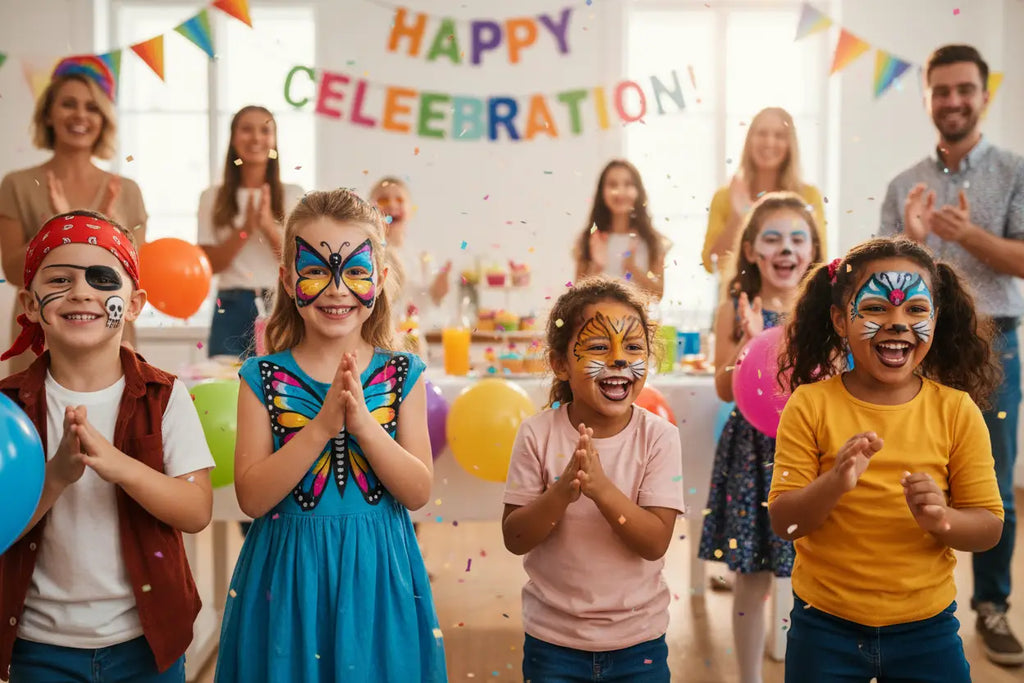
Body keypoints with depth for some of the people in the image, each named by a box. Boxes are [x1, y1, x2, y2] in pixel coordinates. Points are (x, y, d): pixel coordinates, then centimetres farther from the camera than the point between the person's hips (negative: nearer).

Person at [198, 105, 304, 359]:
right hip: (231, 309, 0)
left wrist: (269, 226, -15)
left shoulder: (294, 195, 6)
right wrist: (245, 229, -13)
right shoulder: (212, 198, 7)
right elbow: (210, 263, 0)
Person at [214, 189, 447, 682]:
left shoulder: (401, 375, -2)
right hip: (288, 576, 0)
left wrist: (362, 422, -21)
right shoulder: (264, 378, -4)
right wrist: (323, 424, -22)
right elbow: (251, 497, -11)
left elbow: (418, 492, -7)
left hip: (376, 576, 1)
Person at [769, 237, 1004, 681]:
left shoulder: (956, 410, -5)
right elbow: (783, 522, -9)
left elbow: (989, 527, -3)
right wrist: (834, 484, -27)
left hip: (927, 628, 1)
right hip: (824, 626, -1)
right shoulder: (810, 405, -9)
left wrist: (942, 519, -23)